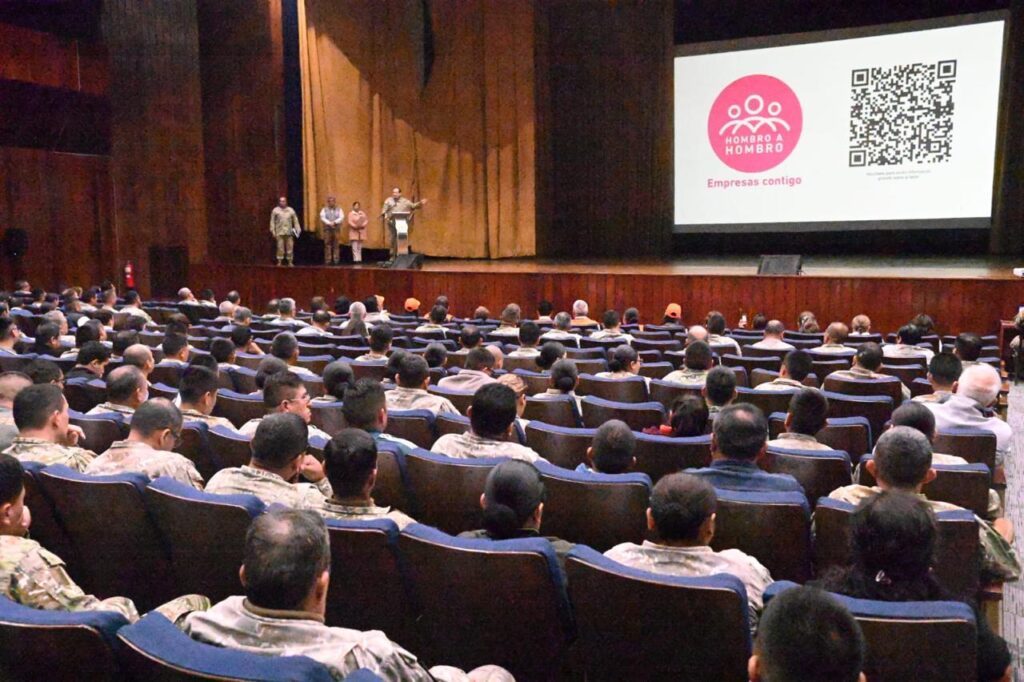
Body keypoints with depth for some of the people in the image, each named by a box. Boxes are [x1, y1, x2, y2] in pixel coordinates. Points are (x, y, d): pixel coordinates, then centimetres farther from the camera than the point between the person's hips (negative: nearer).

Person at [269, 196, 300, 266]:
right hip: (279, 232, -2)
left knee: (290, 247, -1)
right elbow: (272, 221, 6)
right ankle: (279, 261, 1)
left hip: (289, 232, 2)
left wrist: (297, 230, 2)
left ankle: (290, 261, 6)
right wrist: (273, 231, 0)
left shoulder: (291, 210, 11)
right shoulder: (275, 210, 6)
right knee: (280, 247, -5)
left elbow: (295, 220, 10)